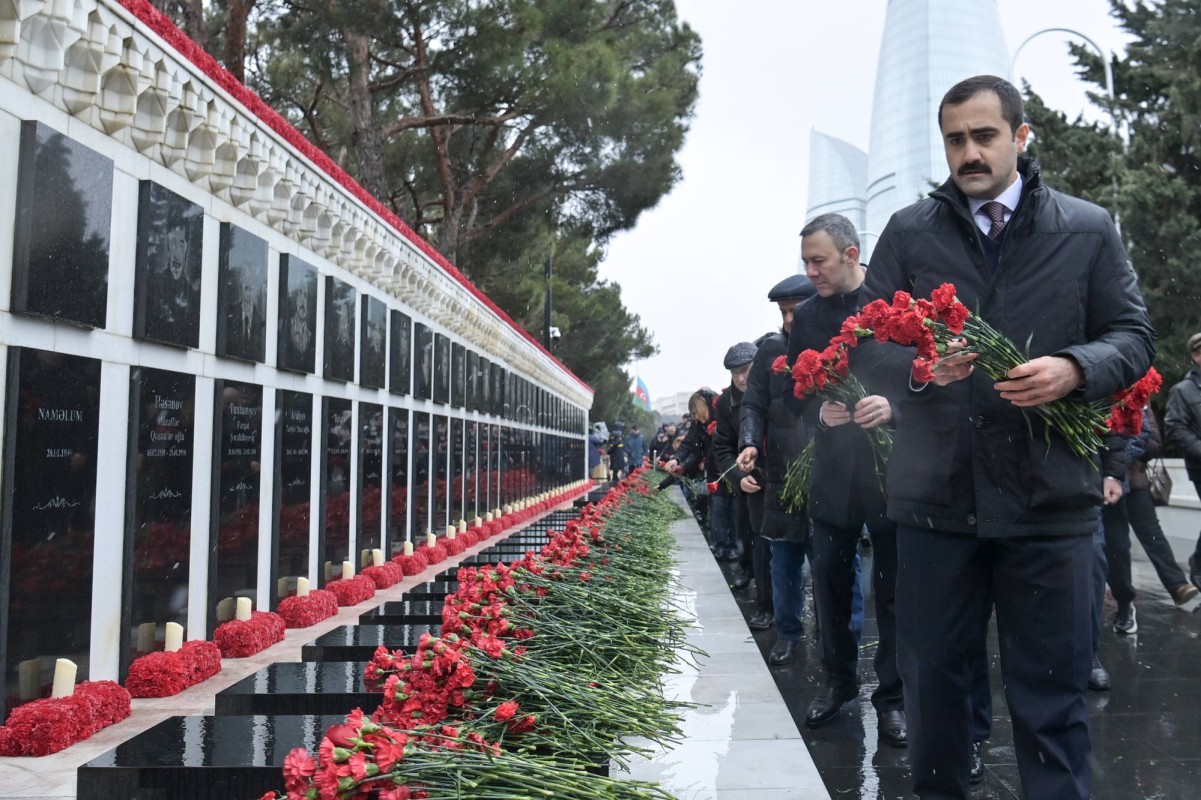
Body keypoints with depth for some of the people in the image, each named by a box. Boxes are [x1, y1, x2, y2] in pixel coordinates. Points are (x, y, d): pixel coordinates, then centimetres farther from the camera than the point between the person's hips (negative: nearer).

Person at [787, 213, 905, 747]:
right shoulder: (806, 317, 7)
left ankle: (893, 697, 19)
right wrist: (820, 412, -12)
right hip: (832, 467, 4)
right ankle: (838, 681, 31)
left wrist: (893, 406, -26)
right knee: (830, 582, 13)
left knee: (893, 587, 5)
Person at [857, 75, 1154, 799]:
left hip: (1051, 496, 0)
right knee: (933, 674, 13)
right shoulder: (908, 232, 8)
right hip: (936, 494, 1)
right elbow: (865, 344, 4)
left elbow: (1134, 336, 7)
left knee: (1053, 687, 7)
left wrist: (1073, 369, -14)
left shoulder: (1089, 230, 9)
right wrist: (919, 366, -17)